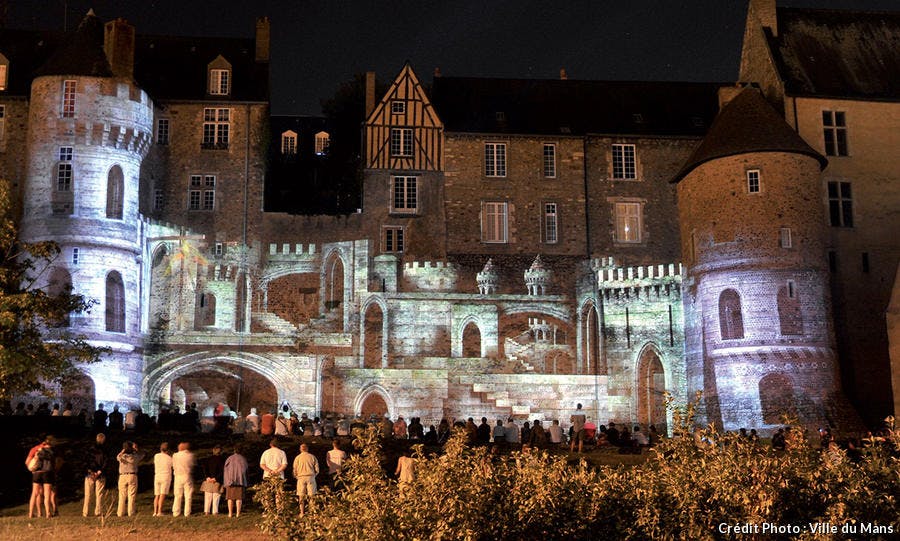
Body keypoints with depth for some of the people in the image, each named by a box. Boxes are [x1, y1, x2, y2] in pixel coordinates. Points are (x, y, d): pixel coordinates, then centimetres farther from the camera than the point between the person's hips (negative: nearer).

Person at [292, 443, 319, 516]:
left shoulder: (298, 457, 2)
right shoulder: (312, 457, 4)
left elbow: (295, 470, 3)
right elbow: (317, 469, 4)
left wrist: (297, 477, 19)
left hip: (301, 477, 0)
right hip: (311, 477, 1)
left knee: (301, 496, 5)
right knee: (312, 496, 4)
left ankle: (302, 513, 2)